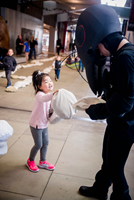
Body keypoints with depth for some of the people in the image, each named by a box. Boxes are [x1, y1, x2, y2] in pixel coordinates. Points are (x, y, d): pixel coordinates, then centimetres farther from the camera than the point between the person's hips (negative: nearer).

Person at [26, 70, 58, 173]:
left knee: (45, 143, 16)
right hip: (36, 124, -7)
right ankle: (30, 161, 31)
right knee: (38, 145, 4)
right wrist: (53, 94, -70)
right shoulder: (40, 95, -26)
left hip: (45, 124, 8)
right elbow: (44, 98, -52)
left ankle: (42, 162, 37)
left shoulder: (49, 95, 1)